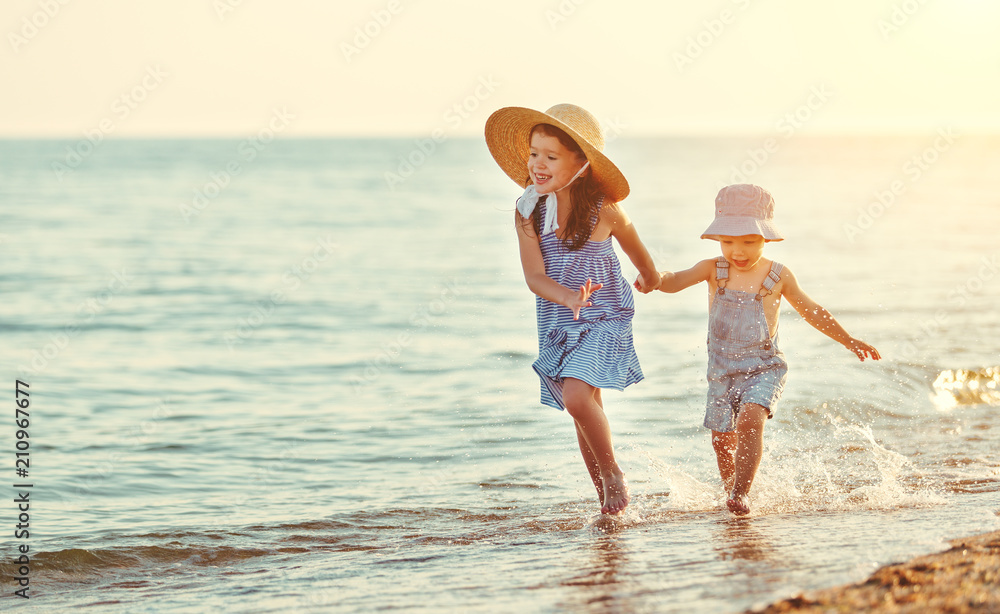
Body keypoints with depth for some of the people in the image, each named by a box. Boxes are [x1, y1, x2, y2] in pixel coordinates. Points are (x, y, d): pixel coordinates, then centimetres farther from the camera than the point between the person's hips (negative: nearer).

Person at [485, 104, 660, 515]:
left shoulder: (604, 210, -11)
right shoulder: (528, 213, -6)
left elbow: (635, 249, 10)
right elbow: (534, 276, -12)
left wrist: (650, 277, 29)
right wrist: (567, 296, -33)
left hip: (605, 321, -4)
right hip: (557, 325, 4)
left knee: (577, 397, -23)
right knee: (585, 413, 10)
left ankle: (613, 474, -2)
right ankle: (606, 498, 25)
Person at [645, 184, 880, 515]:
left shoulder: (777, 276, -3)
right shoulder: (714, 270, -2)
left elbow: (812, 311, 11)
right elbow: (677, 280, -17)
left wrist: (849, 341, 15)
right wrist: (655, 278, -41)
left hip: (763, 367, -2)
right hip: (722, 371, 3)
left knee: (750, 419, -26)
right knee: (723, 440, 6)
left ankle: (741, 494, -26)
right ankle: (730, 490, 30)